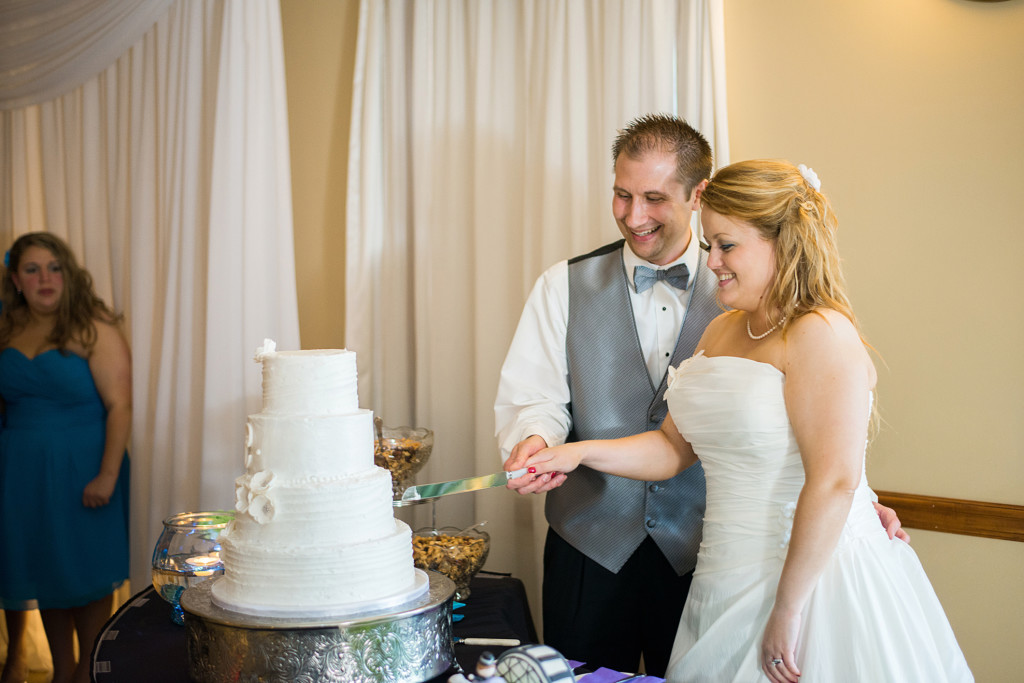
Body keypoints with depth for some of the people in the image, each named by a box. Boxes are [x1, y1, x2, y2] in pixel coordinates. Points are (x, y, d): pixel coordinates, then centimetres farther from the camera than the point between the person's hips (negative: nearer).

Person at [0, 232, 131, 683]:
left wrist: (107, 476, -20)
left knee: (84, 574, 6)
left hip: (80, 471, -5)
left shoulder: (94, 330, -11)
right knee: (42, 569, 14)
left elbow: (119, 406, -16)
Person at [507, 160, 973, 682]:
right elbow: (675, 446, 13)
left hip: (815, 578, -8)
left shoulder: (821, 335, -16)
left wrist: (786, 613, -20)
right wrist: (582, 452, -1)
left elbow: (834, 483, -22)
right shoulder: (721, 331, 11)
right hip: (730, 579, 8)